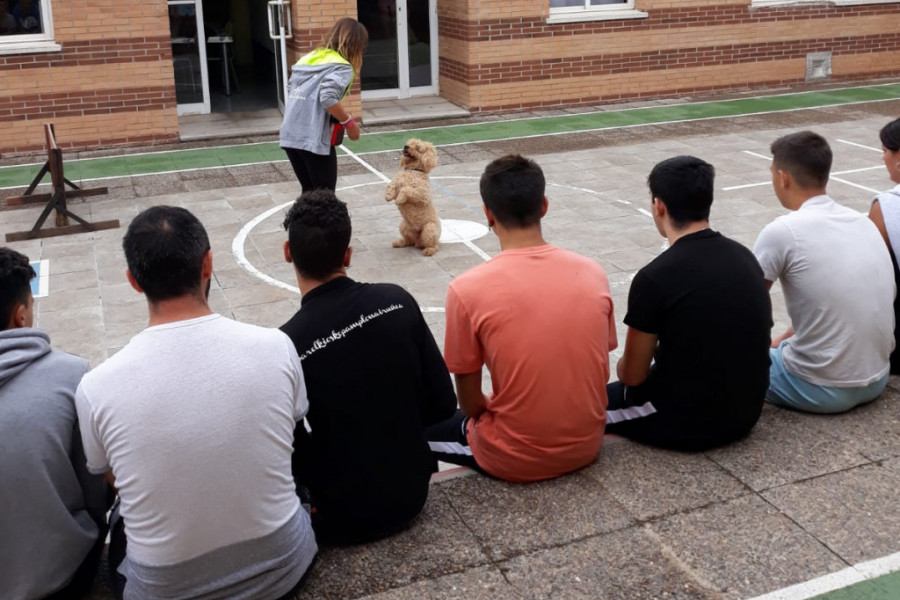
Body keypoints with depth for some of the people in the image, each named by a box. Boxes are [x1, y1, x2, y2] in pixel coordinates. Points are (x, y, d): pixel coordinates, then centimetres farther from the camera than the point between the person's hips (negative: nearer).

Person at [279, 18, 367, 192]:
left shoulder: (308, 59, 18)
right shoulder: (342, 67, -4)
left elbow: (291, 92, 16)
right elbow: (328, 97, -20)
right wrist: (349, 122, -8)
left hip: (289, 136, 7)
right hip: (314, 139, -7)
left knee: (309, 192, 17)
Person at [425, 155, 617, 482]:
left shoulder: (467, 289, -18)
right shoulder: (592, 272, -6)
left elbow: (470, 403, -8)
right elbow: (599, 374, 5)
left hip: (514, 460, -4)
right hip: (587, 445, 5)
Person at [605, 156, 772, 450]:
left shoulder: (655, 277, -20)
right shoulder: (746, 257, 0)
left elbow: (632, 376, -10)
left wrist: (623, 368, 14)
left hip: (686, 422, -6)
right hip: (745, 414, 6)